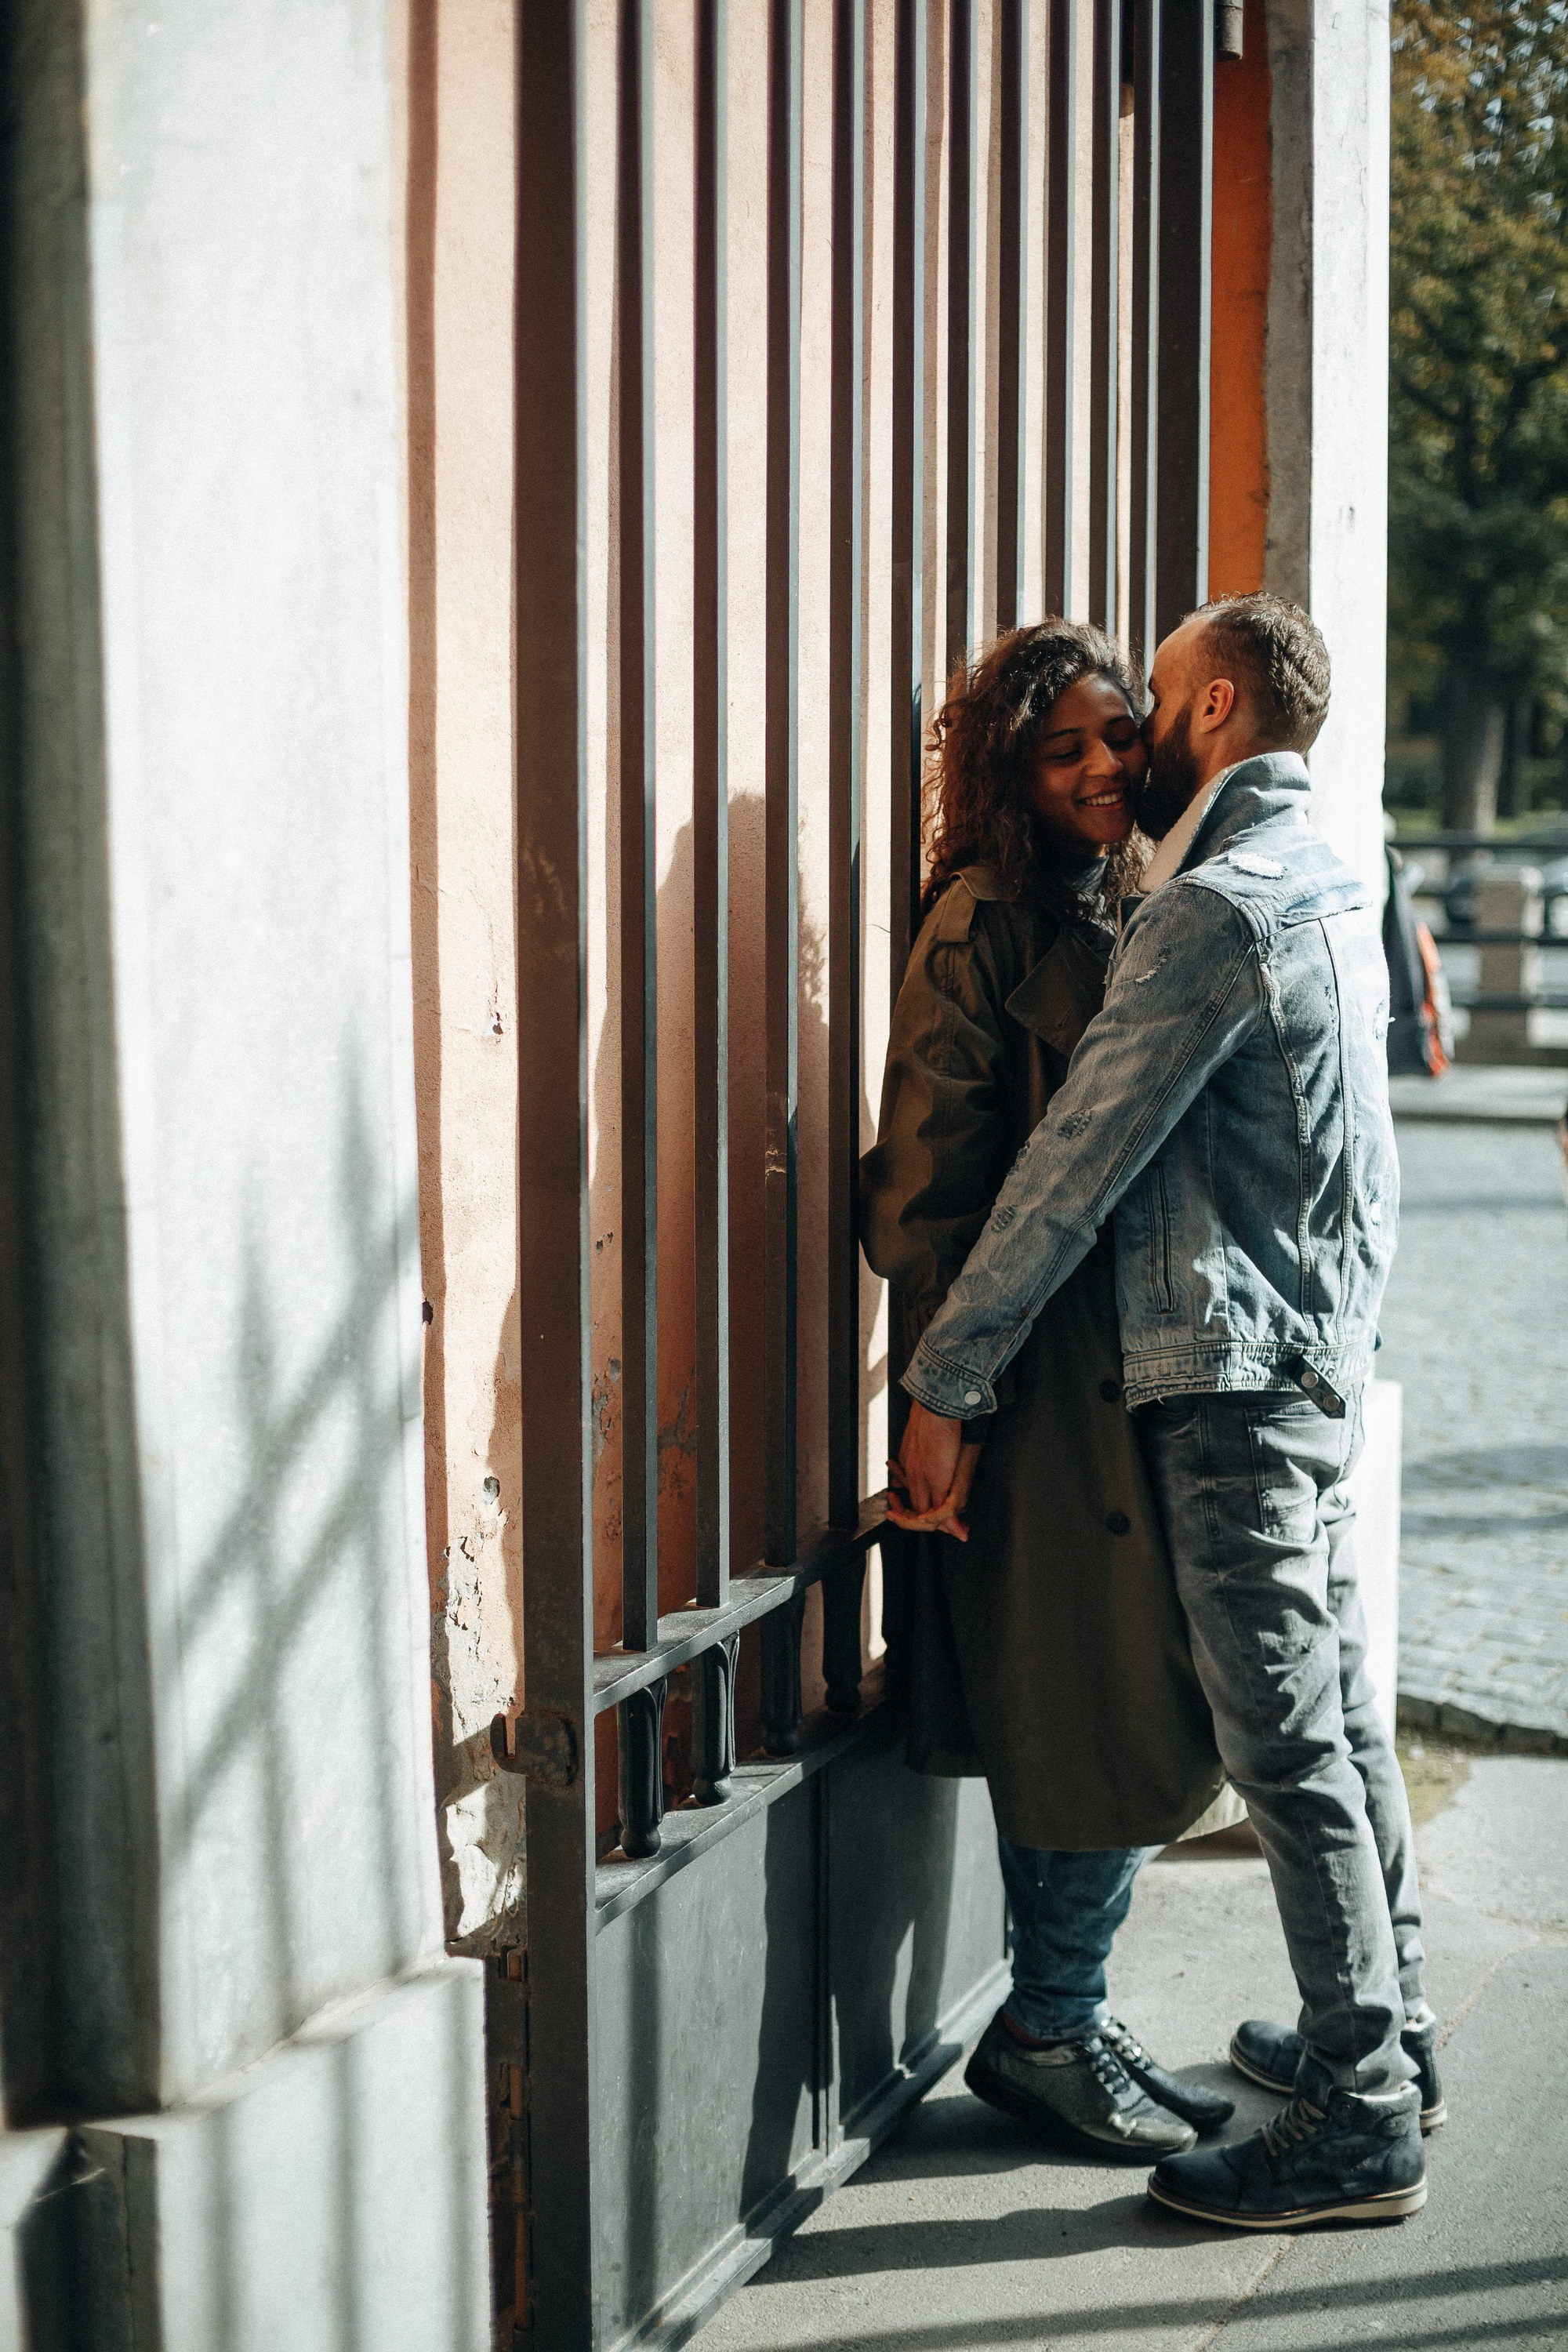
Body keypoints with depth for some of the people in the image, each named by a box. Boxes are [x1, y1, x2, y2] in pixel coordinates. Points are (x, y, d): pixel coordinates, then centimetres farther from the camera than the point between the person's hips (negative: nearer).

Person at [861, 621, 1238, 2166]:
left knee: (1108, 1720, 14)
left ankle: (1058, 2024, 26)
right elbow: (926, 1185, -15)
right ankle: (1046, 2033, 14)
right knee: (1127, 1718, -2)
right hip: (1038, 1380, -8)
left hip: (1120, 1363, 8)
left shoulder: (1111, 911, 14)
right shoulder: (986, 922, -12)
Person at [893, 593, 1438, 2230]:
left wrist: (947, 1378, -14)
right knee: (1339, 1712, 17)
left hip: (1233, 1376, -10)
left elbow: (1074, 1165, -18)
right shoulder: (1329, 887, 14)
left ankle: (1359, 2126, 3)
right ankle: (1388, 2037, 28)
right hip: (1325, 1357, 10)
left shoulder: (1212, 910, -17)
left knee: (1291, 1744, -4)